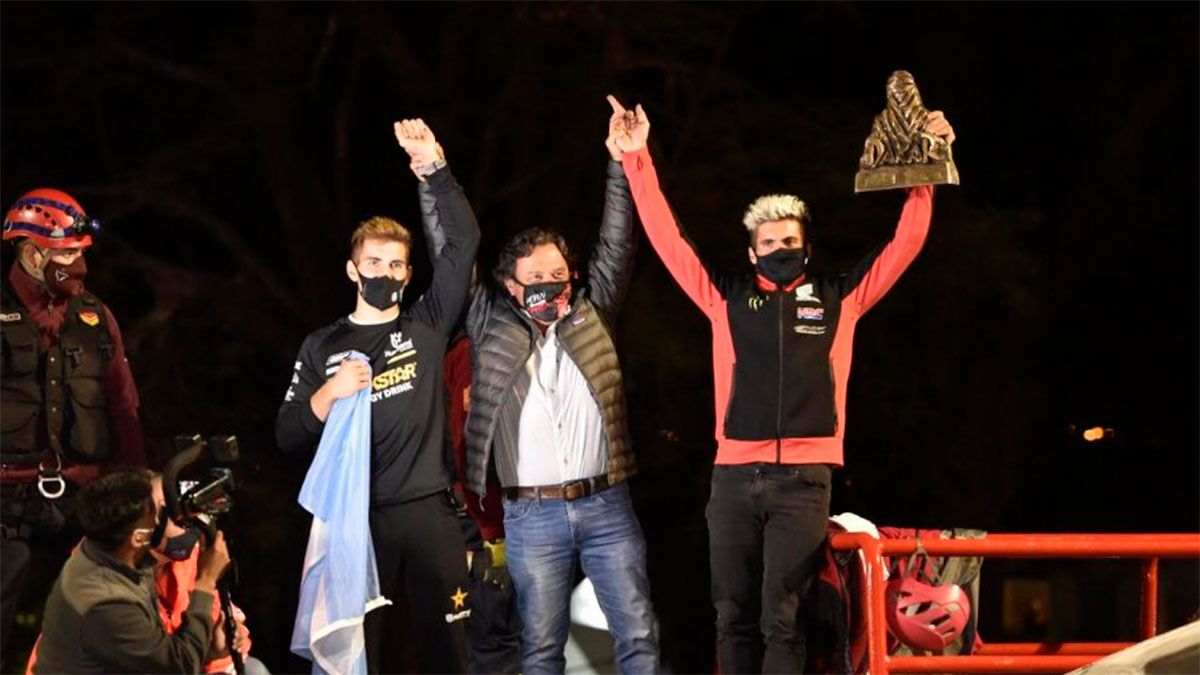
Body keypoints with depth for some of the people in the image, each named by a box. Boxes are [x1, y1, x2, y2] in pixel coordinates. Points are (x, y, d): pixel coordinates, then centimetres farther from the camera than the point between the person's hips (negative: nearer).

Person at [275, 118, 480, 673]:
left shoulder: (426, 327, 8)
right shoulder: (323, 346, 8)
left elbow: (464, 242, -2)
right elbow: (287, 436, 4)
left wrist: (433, 168, -11)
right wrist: (328, 393, -14)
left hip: (429, 512, 1)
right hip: (356, 516, 0)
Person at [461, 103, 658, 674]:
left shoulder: (593, 315, 10)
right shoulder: (491, 326, 7)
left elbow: (615, 247, 8)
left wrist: (622, 164, 0)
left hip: (606, 504, 1)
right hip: (532, 514, -1)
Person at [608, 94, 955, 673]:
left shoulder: (838, 300, 13)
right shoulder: (728, 298, 13)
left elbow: (905, 243, 13)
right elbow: (667, 239, 11)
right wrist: (637, 159, 5)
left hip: (803, 480, -2)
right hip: (734, 477, 2)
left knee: (781, 619, -6)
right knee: (735, 618, 4)